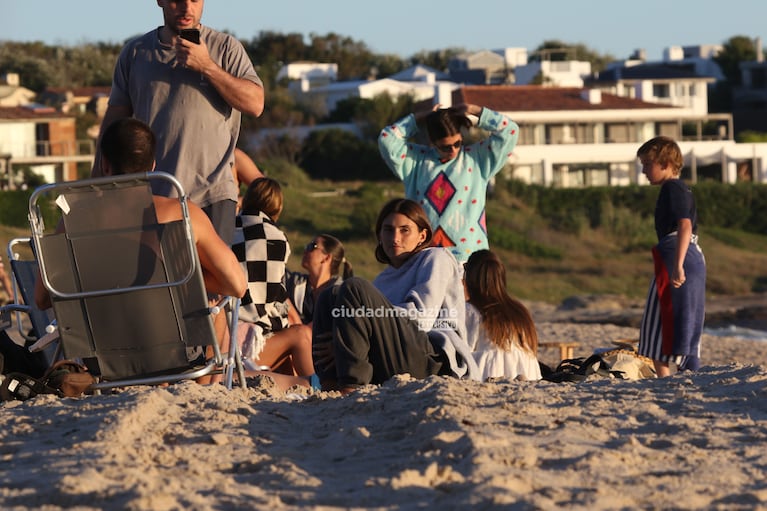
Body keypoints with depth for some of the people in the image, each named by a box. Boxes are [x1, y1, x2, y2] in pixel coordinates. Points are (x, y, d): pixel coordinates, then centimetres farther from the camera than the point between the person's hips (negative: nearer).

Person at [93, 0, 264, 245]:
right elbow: (115, 117, 15)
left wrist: (207, 67, -13)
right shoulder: (135, 52, 12)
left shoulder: (225, 47, 5)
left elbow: (255, 104, -6)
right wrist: (97, 184, 10)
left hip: (211, 196, -2)